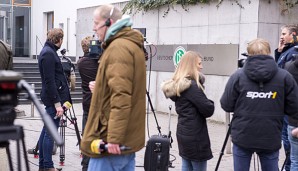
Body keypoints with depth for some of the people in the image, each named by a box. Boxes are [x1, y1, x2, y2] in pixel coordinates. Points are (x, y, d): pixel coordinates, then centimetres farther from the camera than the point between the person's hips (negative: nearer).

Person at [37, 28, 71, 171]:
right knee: (50, 133, -5)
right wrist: (57, 103, -20)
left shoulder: (49, 51, 15)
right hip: (53, 98, -10)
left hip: (51, 98, 10)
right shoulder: (48, 53, -15)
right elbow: (49, 81, -19)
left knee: (46, 131, 13)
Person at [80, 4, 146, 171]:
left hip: (109, 140, -10)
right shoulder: (132, 45, 16)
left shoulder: (118, 48, -15)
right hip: (128, 137, 10)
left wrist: (114, 137, -25)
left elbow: (121, 96, -24)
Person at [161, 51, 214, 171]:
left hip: (184, 133, 9)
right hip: (195, 136, -9)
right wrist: (209, 103, 4)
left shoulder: (177, 85, 9)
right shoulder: (192, 86, -18)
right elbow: (208, 110, -18)